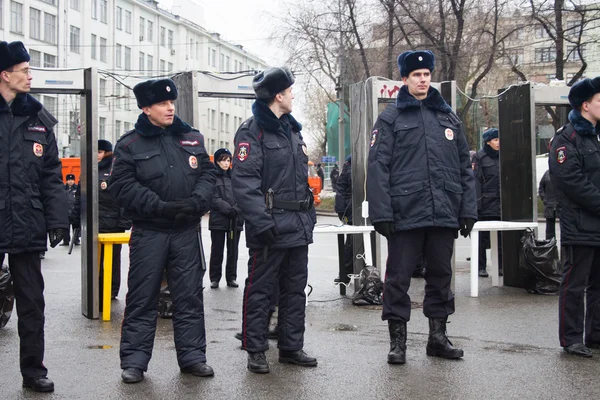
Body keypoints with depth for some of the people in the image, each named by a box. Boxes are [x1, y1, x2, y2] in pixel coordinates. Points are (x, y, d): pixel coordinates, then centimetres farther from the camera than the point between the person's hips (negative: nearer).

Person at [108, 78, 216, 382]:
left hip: (187, 231, 3)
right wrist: (161, 206, -18)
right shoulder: (130, 144, -1)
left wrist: (197, 200, -11)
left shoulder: (192, 138, 10)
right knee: (142, 298, 3)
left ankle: (192, 356, 18)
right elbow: (121, 186, -9)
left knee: (190, 296, 8)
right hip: (148, 232, -3)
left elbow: (207, 174, 9)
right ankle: (134, 361, 13)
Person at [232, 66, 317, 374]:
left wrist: (309, 215, 17)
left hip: (299, 226, 8)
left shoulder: (292, 129, 18)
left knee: (295, 288, 13)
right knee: (259, 289, 1)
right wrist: (262, 222, -24)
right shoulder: (252, 130, -9)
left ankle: (291, 347, 24)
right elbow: (244, 181, -17)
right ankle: (255, 351, 11)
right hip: (272, 226, -8)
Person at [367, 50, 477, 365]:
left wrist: (468, 209, 6)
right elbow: (377, 168, -6)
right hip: (405, 215, -4)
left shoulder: (449, 118, 13)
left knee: (441, 275, 13)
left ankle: (438, 336, 26)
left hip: (444, 215, 4)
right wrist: (381, 213, -13)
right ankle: (397, 340, 14)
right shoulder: (391, 118, 1)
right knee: (398, 277, 3)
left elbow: (465, 168, 13)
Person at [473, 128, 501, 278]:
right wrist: (477, 203, -16)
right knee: (483, 236, 1)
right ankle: (481, 267, 8)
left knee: (501, 236, 5)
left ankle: (500, 265, 13)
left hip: (500, 202, 5)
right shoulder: (479, 157, -2)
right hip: (486, 203, -4)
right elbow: (476, 180, -8)